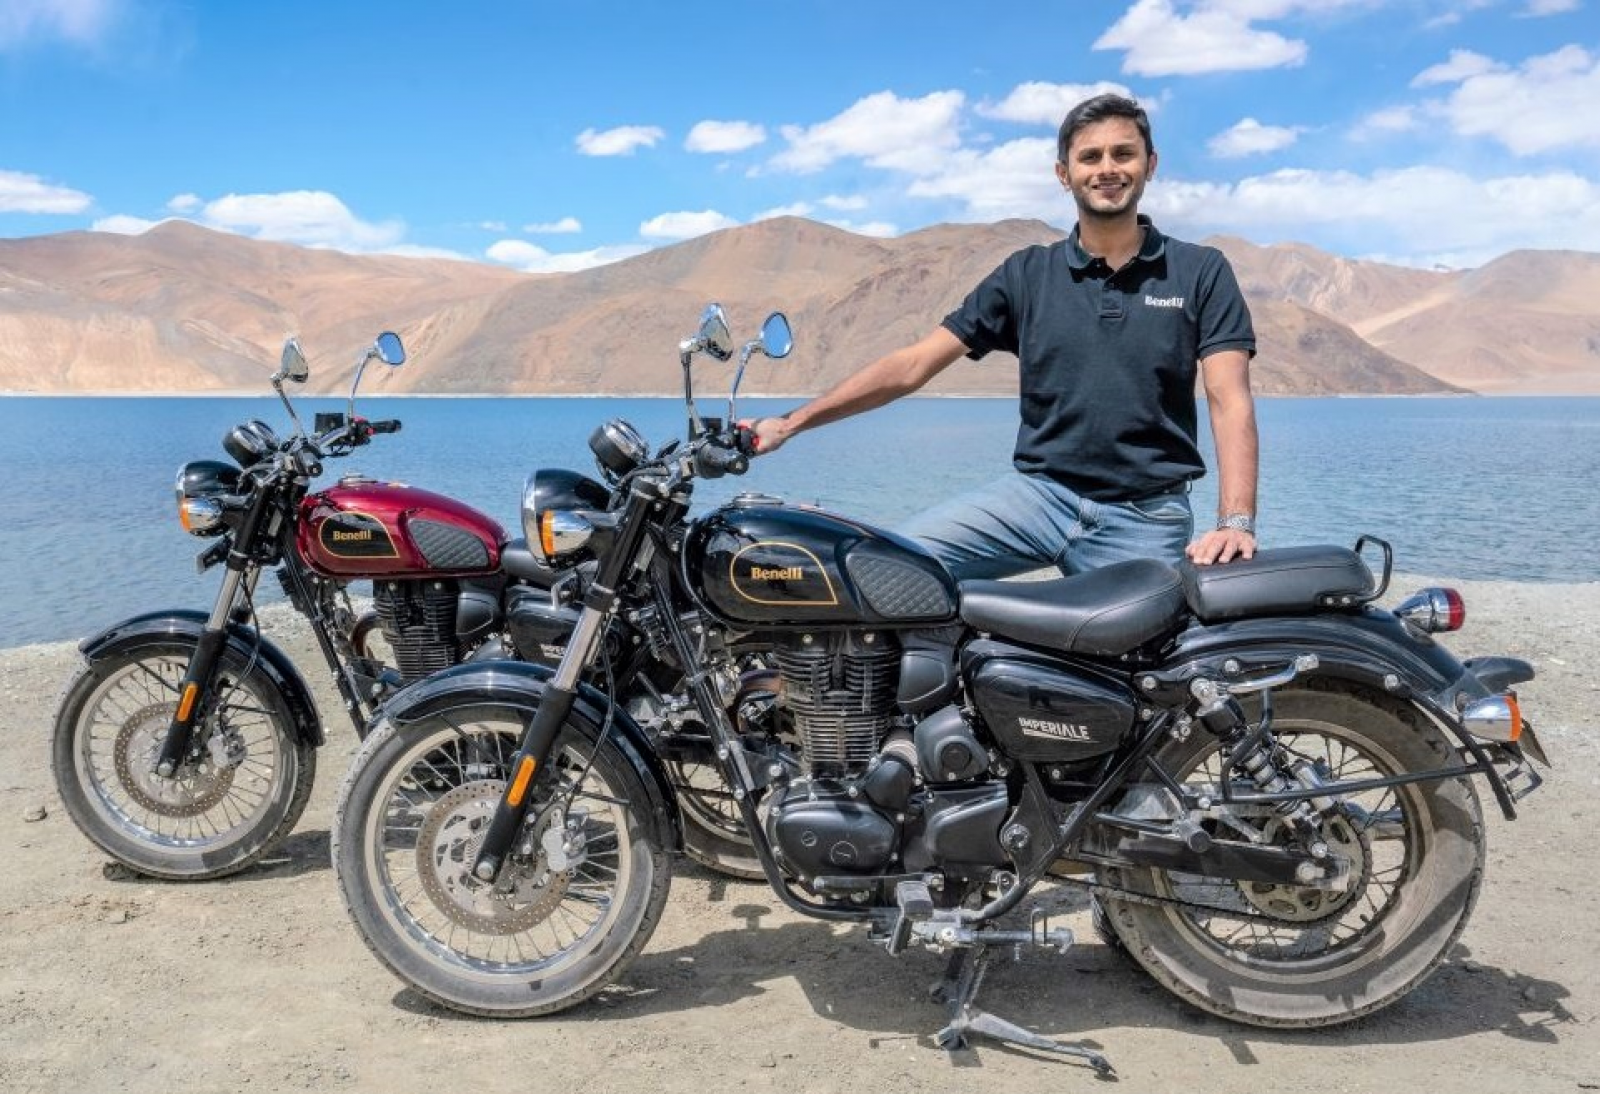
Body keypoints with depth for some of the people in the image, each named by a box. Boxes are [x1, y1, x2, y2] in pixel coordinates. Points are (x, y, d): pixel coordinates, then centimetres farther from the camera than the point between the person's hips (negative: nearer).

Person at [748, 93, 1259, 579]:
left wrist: (1236, 521, -22)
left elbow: (1230, 399, -4)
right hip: (1038, 493, 1)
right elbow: (913, 363, 5)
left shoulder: (1201, 272, 5)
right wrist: (788, 424, -2)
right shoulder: (1026, 274, 9)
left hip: (1147, 518, 0)